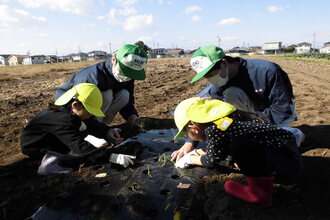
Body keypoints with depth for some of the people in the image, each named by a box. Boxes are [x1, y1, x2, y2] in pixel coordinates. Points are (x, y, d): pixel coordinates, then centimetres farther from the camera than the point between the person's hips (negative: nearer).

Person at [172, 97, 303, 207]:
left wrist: (190, 159, 12)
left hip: (290, 166, -9)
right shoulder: (223, 119, 6)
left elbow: (212, 161, -3)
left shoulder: (213, 130, -20)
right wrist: (196, 152, 26)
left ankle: (261, 192, -11)